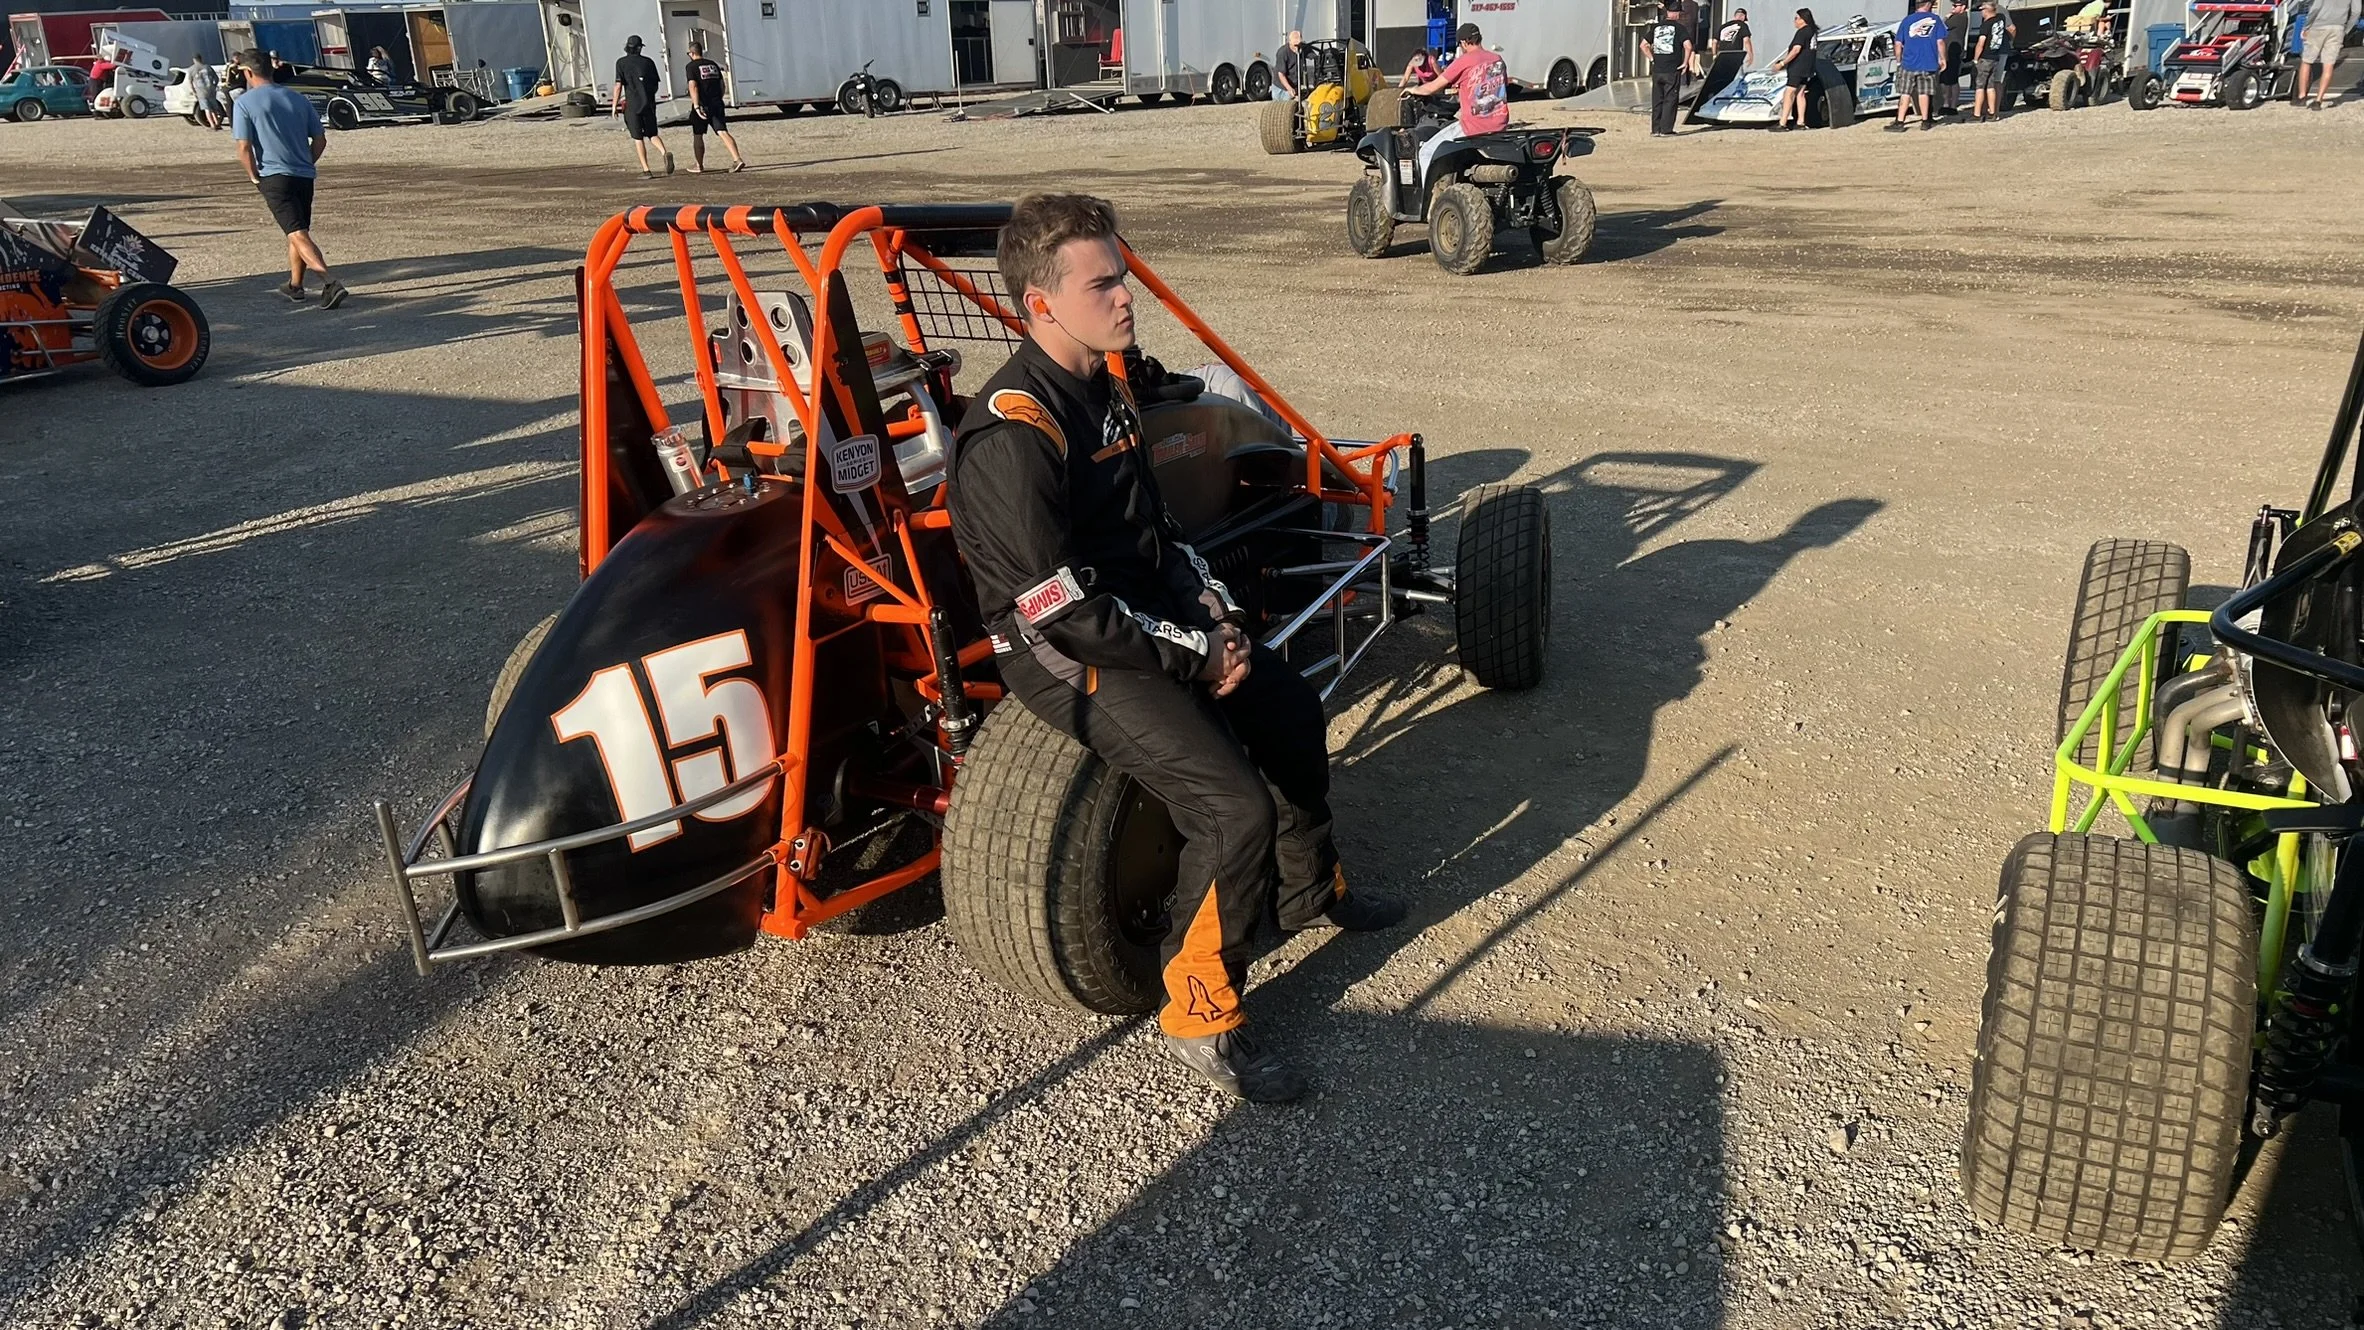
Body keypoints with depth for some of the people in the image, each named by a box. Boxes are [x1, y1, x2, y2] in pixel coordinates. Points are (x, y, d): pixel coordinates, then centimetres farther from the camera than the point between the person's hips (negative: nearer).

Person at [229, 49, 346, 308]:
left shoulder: (245, 103, -4)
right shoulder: (298, 98, 10)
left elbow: (244, 148, -9)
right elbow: (320, 139, 10)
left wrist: (255, 178, 3)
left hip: (274, 177, -6)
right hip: (304, 175, 6)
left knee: (298, 235, -12)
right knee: (298, 230, 19)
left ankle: (330, 282, -30)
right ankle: (295, 285, 29)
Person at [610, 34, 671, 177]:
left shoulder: (621, 63, -2)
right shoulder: (648, 62, 7)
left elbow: (618, 86, -8)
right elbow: (655, 85, 11)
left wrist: (614, 106, -3)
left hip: (632, 105, -3)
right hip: (649, 104, 3)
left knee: (638, 138, 4)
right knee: (652, 134, 13)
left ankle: (646, 170, 0)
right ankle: (665, 152, -18)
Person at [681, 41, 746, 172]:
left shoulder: (691, 67, -5)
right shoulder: (713, 65, 13)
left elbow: (693, 86, -16)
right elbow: (721, 84, 17)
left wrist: (696, 106, -22)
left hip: (702, 105, -4)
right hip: (717, 104, 4)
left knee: (697, 135, 11)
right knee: (723, 132, -5)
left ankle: (699, 165, 19)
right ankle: (737, 159, -24)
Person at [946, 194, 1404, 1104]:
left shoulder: (1111, 381, 5)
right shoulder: (1011, 436, -24)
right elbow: (1064, 610, -26)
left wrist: (1211, 610, 1)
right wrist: (1195, 653, -17)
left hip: (1152, 620, 10)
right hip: (1071, 658, -10)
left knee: (1292, 710, 20)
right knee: (1236, 810, -21)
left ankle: (1309, 892, 43)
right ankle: (1201, 1023, -1)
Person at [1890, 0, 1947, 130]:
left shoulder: (1907, 20, 2)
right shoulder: (1935, 19, 0)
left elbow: (1898, 44, 1)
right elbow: (1940, 42, -1)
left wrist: (1898, 61, 13)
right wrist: (1942, 58, 11)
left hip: (1908, 64, 0)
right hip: (1928, 64, 0)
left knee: (1905, 94, 3)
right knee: (1924, 93, 10)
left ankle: (1900, 122, -2)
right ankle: (1925, 121, 15)